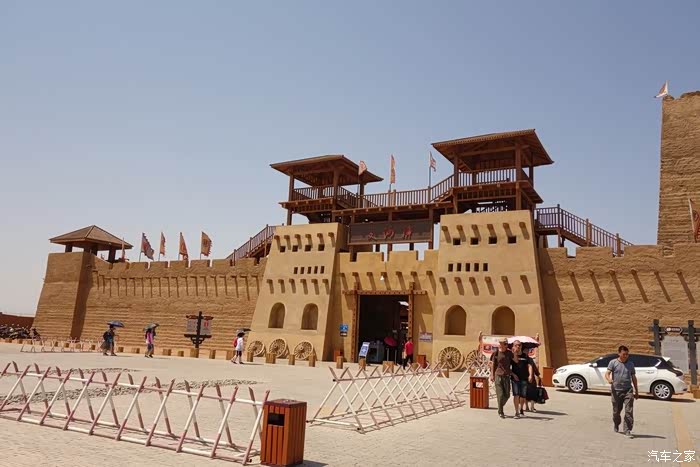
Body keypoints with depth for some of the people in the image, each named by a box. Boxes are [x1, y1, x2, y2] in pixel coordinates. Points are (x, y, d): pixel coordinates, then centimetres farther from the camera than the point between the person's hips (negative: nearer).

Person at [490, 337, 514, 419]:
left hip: (506, 376, 2)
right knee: (500, 395, -4)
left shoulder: (509, 353, 2)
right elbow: (493, 364, 2)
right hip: (498, 375, -2)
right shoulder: (496, 352, -2)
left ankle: (500, 408, 32)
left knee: (507, 395, 7)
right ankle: (500, 412, 9)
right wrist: (492, 375, -2)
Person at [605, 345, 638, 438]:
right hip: (616, 390, -1)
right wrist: (609, 379, -30)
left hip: (628, 390, 1)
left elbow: (633, 378, 17)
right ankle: (616, 426, 34)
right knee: (616, 411, 10)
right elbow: (607, 373, -7)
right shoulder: (613, 362, 1)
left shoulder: (630, 364, 11)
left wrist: (636, 391, 18)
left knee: (629, 411, -9)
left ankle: (627, 430, -5)